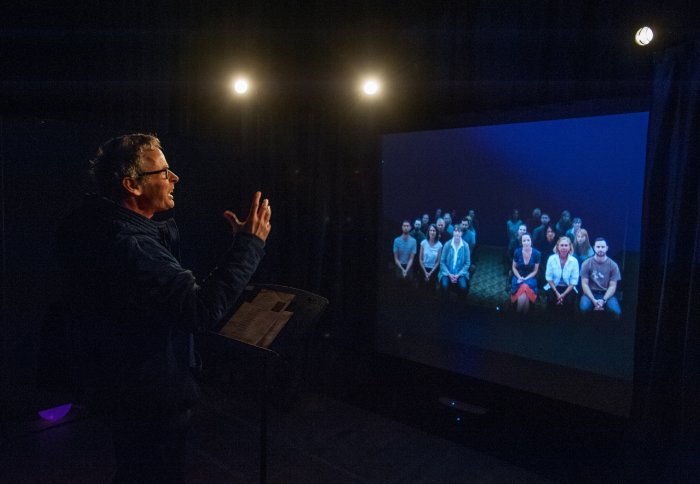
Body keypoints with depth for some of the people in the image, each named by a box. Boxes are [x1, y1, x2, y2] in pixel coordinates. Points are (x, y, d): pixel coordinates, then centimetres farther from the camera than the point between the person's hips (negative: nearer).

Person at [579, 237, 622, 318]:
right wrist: (594, 300, -19)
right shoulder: (587, 264, -3)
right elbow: (584, 284, -6)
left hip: (607, 294, 1)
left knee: (616, 311, -29)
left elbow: (612, 286, -3)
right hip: (591, 293, -1)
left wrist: (603, 300, -19)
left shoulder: (613, 265, 0)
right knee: (584, 307, -33)